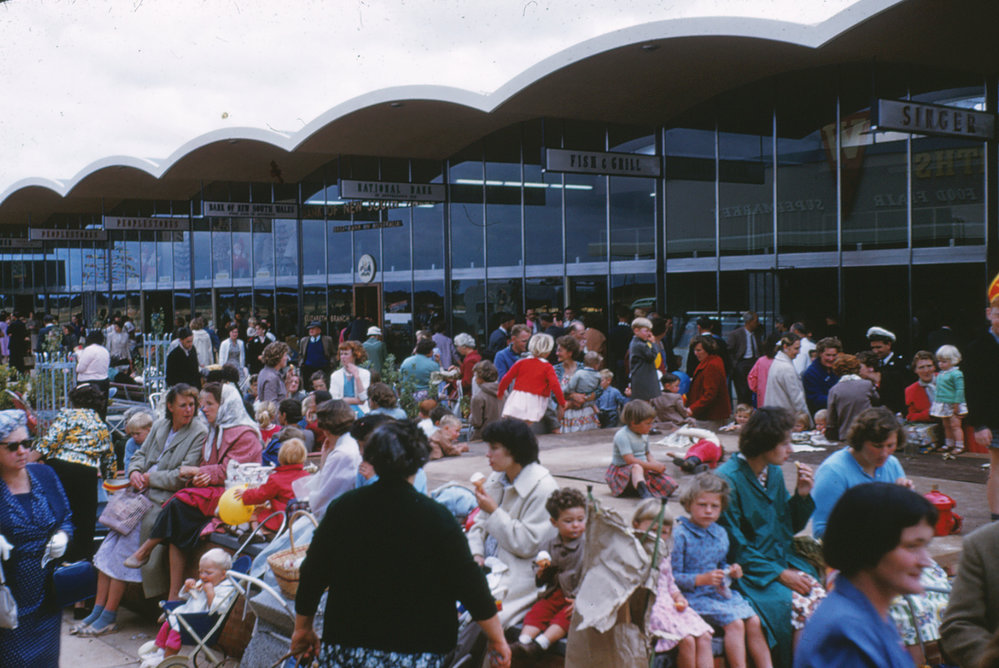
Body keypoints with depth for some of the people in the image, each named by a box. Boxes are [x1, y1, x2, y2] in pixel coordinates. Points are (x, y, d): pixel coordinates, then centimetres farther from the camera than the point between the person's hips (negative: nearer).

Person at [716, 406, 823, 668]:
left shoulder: (774, 472, 8)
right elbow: (734, 546, -14)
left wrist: (802, 496, -2)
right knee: (795, 604, -25)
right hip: (747, 570, -7)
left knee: (818, 596, -17)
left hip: (781, 559, 7)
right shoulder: (729, 479, -15)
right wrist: (780, 574, -17)